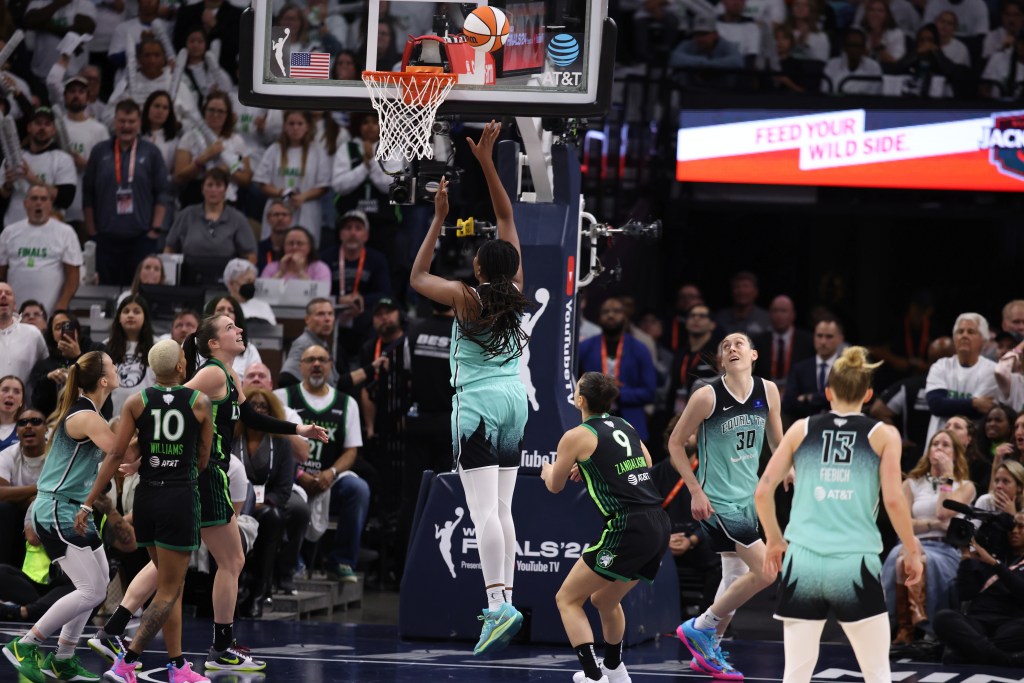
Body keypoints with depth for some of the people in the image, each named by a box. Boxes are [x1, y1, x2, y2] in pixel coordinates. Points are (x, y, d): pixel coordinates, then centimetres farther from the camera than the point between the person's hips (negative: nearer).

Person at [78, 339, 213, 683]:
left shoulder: (137, 402, 2)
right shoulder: (200, 403, -2)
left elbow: (115, 456, -3)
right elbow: (202, 462, 5)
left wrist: (89, 503, 0)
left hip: (147, 499, 4)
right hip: (181, 499, -4)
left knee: (171, 586, 16)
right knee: (168, 591, 0)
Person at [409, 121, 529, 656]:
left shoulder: (465, 300, -10)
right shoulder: (517, 292, 2)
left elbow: (417, 278, 6)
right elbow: (507, 219, 8)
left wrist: (439, 220, 7)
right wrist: (487, 162, 8)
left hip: (476, 406, -6)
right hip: (514, 402, 6)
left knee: (484, 510, -14)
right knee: (502, 508, 12)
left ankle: (500, 605, -27)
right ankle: (503, 601, 13)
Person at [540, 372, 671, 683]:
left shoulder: (577, 436, -4)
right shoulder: (624, 427, 16)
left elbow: (555, 486, 11)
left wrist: (547, 471, 35)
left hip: (628, 529, -7)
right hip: (659, 527, 7)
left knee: (567, 599, 5)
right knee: (604, 600, 29)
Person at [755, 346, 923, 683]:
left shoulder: (802, 430, 9)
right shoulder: (883, 435, 4)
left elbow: (762, 492, 6)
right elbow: (893, 500, -5)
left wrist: (774, 540, 21)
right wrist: (912, 551, 9)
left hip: (803, 560, 2)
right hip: (856, 564, -2)